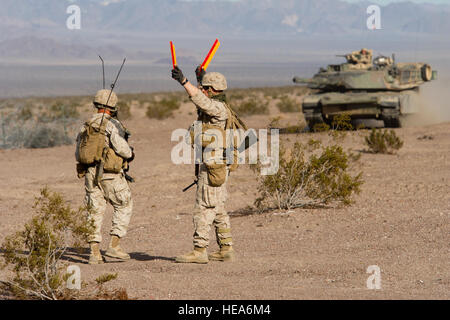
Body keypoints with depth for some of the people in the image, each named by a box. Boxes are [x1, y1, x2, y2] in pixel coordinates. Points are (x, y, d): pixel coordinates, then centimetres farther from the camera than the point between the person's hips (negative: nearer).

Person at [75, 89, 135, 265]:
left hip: (90, 173, 6)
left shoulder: (86, 126, 12)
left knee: (95, 211, 8)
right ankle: (114, 245, 2)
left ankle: (94, 252, 2)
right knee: (124, 206, 10)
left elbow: (78, 154, 12)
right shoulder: (112, 124, -9)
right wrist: (130, 153, 1)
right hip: (110, 174, -6)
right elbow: (121, 146, -20)